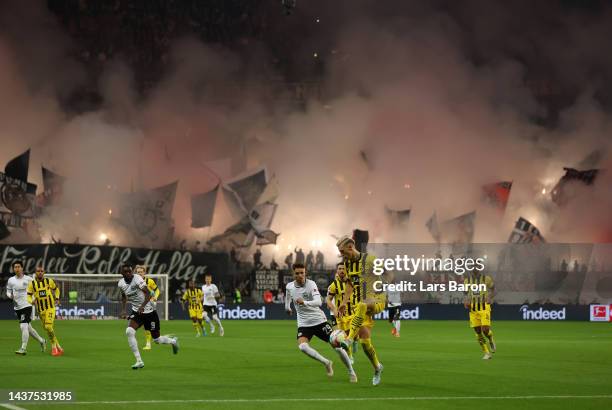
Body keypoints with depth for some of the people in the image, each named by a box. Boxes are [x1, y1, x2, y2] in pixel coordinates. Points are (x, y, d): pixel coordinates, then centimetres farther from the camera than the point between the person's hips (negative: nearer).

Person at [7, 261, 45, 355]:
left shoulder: (28, 279, -4)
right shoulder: (11, 280, 5)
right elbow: (8, 291, 15)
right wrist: (10, 295, -7)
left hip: (27, 305, -5)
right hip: (17, 307, 5)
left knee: (24, 326, -17)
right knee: (28, 327, 14)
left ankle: (23, 349, -17)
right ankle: (41, 341, 33)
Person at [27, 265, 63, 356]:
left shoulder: (49, 281, -1)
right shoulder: (32, 284, -1)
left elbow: (56, 289, 17)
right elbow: (29, 296, 0)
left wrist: (57, 299, 5)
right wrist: (31, 301, -21)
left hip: (50, 308, -3)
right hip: (40, 310, 3)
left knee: (48, 327, -20)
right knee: (47, 329, 6)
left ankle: (54, 347, -8)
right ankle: (58, 347, 17)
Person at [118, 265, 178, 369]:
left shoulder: (137, 279, -21)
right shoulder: (121, 284, -1)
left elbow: (148, 293, -30)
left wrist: (142, 306, -44)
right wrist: (123, 309, 7)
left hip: (149, 311, -5)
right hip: (136, 312, 5)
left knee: (156, 339, 5)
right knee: (129, 331, -22)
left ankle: (173, 341, 42)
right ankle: (139, 361, -15)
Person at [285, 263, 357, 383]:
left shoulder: (311, 284, -17)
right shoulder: (289, 286, -1)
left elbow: (318, 302, -33)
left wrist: (304, 302, -48)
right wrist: (287, 307, 38)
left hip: (319, 320, -3)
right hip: (303, 324, 3)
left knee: (337, 346, -5)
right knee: (302, 346, -27)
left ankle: (351, 372, 15)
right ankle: (326, 362, -10)